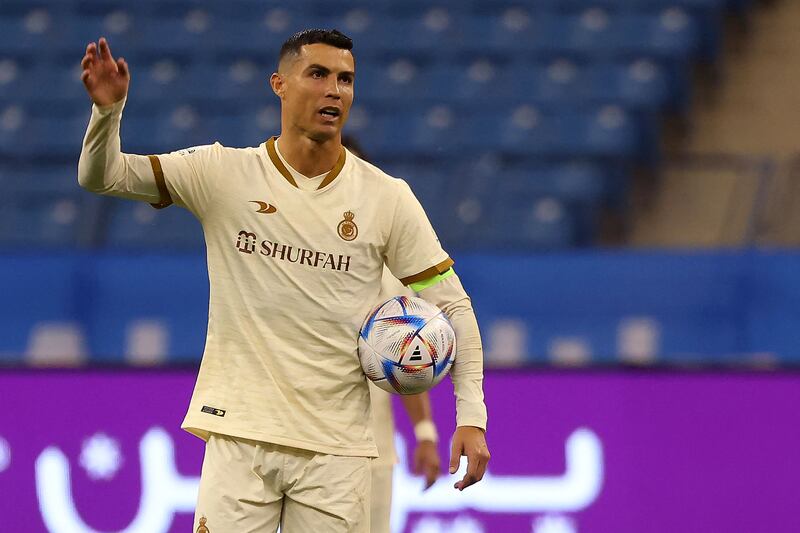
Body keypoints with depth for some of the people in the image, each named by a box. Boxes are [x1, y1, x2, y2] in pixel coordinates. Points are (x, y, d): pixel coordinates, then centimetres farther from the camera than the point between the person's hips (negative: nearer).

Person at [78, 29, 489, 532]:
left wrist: (471, 414, -5)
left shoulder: (388, 197, 2)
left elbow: (452, 304, 5)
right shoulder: (225, 172, 1)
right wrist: (108, 108, -19)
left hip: (336, 448, 1)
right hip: (238, 433, -1)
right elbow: (103, 176, 2)